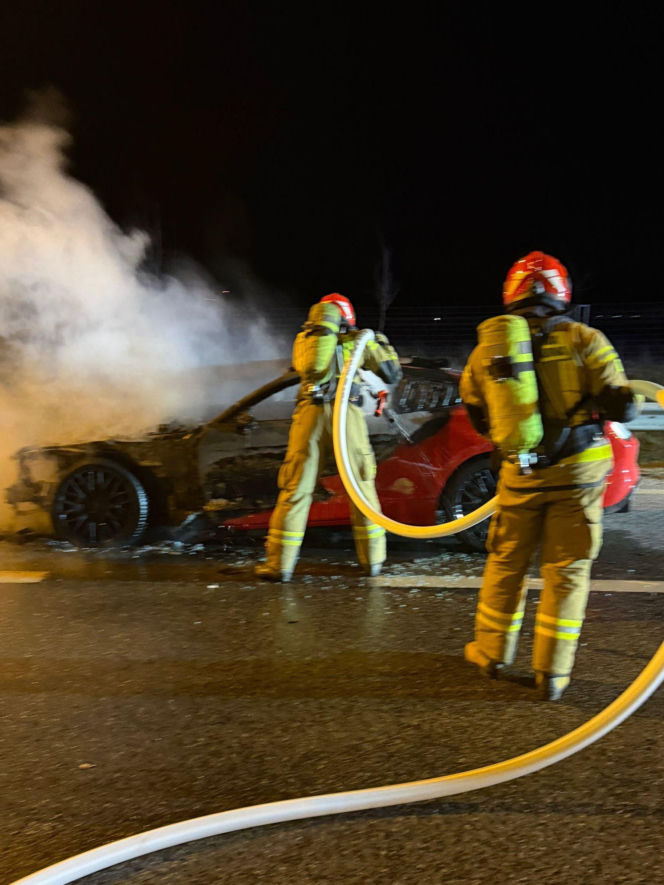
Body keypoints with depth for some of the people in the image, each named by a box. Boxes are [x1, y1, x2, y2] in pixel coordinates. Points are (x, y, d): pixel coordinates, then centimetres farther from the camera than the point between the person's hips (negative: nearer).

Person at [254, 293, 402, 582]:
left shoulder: (304, 338, 17)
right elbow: (392, 374, 21)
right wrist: (383, 344, 39)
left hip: (310, 414, 0)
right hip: (347, 414, 0)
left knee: (295, 490, 4)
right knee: (362, 488, 12)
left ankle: (280, 564, 4)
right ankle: (372, 559, 18)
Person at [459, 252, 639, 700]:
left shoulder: (486, 348, 0)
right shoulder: (583, 339, -9)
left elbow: (476, 414, 9)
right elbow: (622, 406, -11)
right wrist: (634, 397, 11)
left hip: (521, 474, 2)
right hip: (579, 471, -2)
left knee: (506, 563, 17)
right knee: (566, 570, 8)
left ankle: (492, 652, 31)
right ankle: (552, 672, 13)